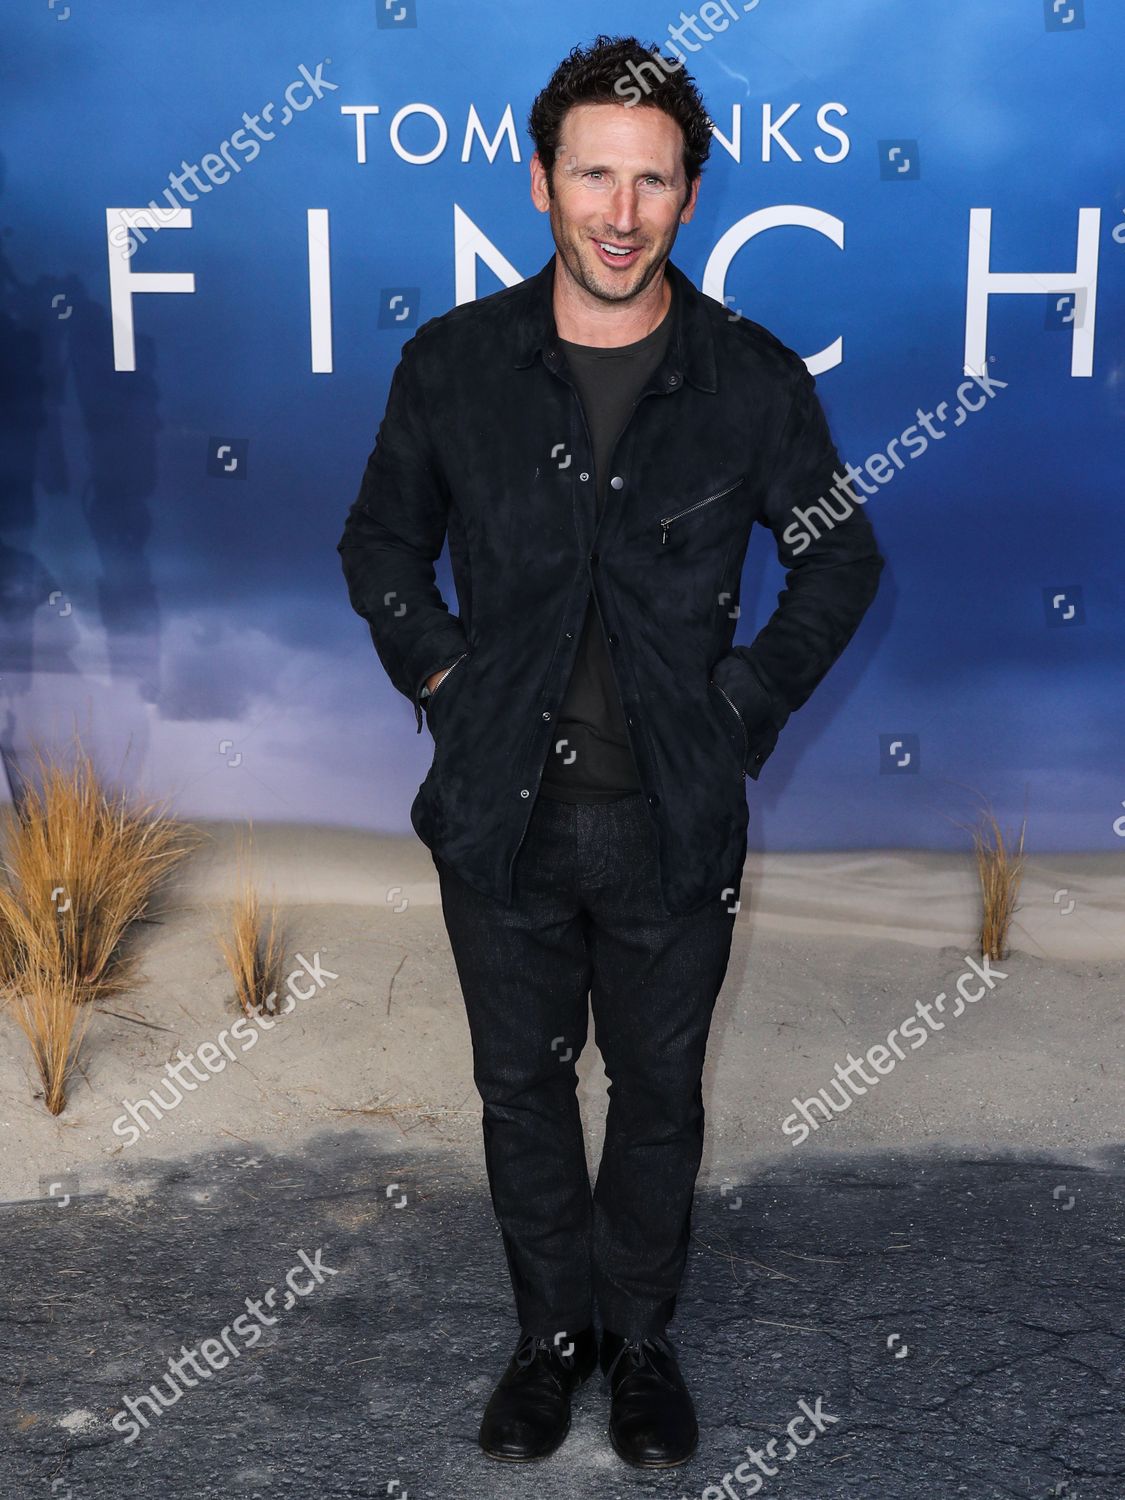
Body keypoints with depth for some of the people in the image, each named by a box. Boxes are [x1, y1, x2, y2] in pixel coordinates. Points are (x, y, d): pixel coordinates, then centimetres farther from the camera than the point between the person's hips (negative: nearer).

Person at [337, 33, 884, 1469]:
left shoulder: (754, 379, -6)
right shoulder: (452, 363, -4)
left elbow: (840, 561, 7)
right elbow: (381, 540, 11)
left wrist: (748, 703, -2)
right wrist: (440, 678, 0)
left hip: (675, 823, 0)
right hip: (502, 813, 1)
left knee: (659, 1094, 15)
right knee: (522, 1086, 15)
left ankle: (641, 1334, 38)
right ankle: (553, 1328, 38)